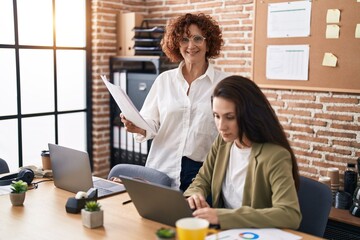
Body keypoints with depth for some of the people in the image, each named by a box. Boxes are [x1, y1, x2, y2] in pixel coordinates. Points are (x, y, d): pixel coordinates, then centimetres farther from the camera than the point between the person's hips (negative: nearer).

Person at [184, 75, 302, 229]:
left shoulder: (275, 156, -21)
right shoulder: (222, 142, -1)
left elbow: (291, 216, -30)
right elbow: (203, 179, 12)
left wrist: (222, 216, -33)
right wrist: (195, 194, -12)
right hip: (223, 231, 6)